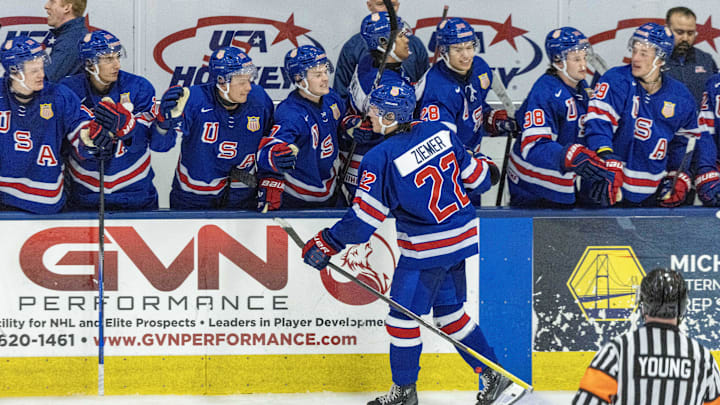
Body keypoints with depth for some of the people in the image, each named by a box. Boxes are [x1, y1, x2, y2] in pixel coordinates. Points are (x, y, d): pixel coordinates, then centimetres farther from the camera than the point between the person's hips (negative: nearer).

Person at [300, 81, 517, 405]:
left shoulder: (381, 159, -19)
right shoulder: (439, 132, -2)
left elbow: (364, 218, -16)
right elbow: (474, 177, 8)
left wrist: (328, 243, -6)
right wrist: (484, 171, 32)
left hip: (425, 249, -7)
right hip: (461, 235, 7)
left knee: (404, 315, 6)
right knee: (448, 310, 19)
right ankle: (493, 374, 22)